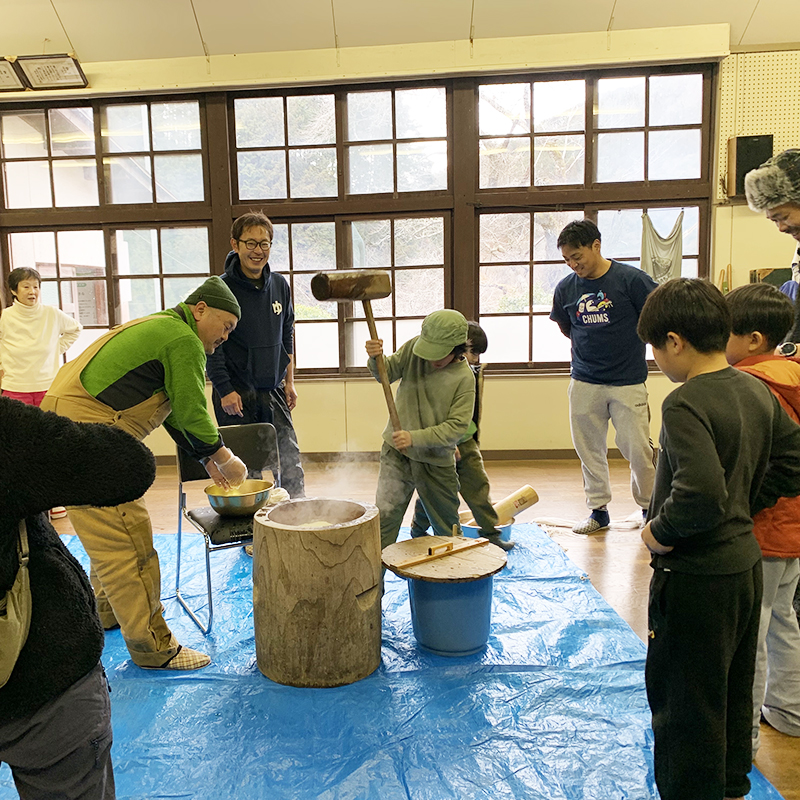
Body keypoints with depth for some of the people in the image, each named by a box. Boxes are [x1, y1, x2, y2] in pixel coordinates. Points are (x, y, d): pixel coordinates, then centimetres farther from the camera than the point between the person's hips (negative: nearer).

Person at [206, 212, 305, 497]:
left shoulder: (279, 284, 7)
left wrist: (289, 381, 12)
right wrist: (225, 390, -13)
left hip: (273, 391, 5)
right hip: (236, 392, -4)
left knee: (291, 460, 3)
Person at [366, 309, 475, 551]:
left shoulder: (464, 378, -14)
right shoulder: (415, 347, -6)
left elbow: (457, 426, -17)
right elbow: (387, 373, 2)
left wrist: (415, 438, -27)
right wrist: (376, 359, -21)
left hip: (437, 462, -1)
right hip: (396, 453, 2)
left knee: (447, 527, 16)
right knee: (384, 519, 1)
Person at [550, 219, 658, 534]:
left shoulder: (631, 279, -10)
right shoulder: (565, 288, 2)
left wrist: (625, 345, 5)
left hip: (628, 382, -3)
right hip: (584, 382, 4)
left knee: (637, 448, -1)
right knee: (589, 449, 9)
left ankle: (649, 507, 22)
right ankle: (598, 510, 24)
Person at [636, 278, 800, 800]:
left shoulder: (686, 404, -24)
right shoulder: (756, 390, 2)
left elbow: (702, 494, -34)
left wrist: (660, 532, -18)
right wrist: (744, 505, 11)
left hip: (697, 577, -9)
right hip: (746, 562, 9)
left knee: (685, 705, 9)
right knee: (734, 691, 26)